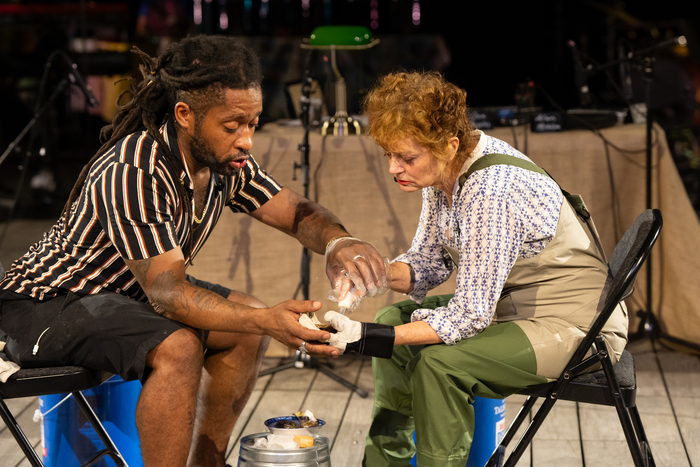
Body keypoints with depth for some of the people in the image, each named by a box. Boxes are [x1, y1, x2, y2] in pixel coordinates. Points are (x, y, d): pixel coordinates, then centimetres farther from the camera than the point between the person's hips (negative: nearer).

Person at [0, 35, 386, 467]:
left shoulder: (225, 160, -8)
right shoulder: (134, 173, -33)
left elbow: (295, 211, -2)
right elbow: (167, 292, -35)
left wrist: (337, 241, -26)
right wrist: (268, 321, -47)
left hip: (127, 292, 9)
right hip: (45, 303, -9)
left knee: (249, 323, 0)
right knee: (177, 346, -31)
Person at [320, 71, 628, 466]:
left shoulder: (491, 191, -30)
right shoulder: (446, 169, -3)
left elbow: (469, 316, -29)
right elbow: (428, 264, 7)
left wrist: (369, 339, -32)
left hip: (573, 324, -10)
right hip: (504, 302, 10)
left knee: (439, 361, -27)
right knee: (393, 318, 7)